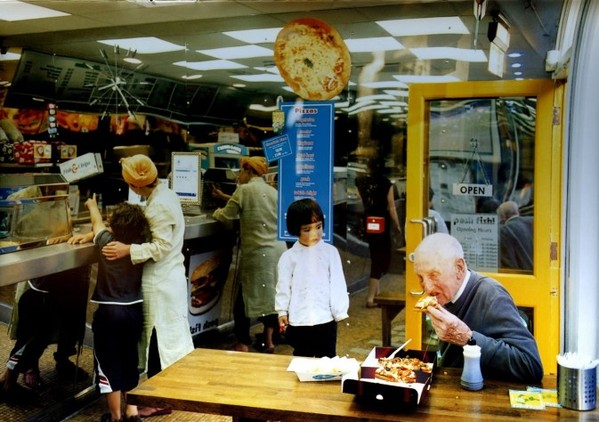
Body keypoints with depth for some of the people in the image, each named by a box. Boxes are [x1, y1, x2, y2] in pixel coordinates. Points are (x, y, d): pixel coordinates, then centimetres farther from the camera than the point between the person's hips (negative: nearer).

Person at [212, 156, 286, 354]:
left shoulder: (244, 190, -7)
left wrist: (217, 212, 19)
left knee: (245, 296, 5)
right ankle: (268, 339, 19)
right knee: (271, 294, 13)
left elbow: (226, 217, -3)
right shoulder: (273, 192, 11)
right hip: (278, 250, 6)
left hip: (257, 253, -6)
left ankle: (243, 343, 10)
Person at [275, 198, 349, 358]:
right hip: (298, 320, 0)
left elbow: (337, 283, -2)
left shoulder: (330, 252, -4)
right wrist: (282, 311, 2)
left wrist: (340, 312, -1)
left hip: (325, 318, 0)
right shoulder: (289, 256, -3)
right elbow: (283, 286, 3)